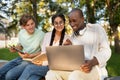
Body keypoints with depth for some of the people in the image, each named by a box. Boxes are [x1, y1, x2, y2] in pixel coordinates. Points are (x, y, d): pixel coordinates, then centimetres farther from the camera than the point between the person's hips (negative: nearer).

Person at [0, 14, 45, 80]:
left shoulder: (41, 34, -18)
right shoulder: (21, 33, 0)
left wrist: (30, 56, -21)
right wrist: (15, 49, -4)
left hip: (32, 61, -6)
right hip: (20, 58, 6)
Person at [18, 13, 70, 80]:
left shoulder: (67, 38, 1)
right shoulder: (47, 35, 14)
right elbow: (43, 52, 13)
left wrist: (44, 63, -19)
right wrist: (40, 60, -11)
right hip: (44, 64, 3)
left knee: (29, 68, -26)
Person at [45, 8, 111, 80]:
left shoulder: (97, 29, 3)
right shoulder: (73, 35, 19)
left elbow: (106, 50, -6)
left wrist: (92, 62, -24)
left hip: (93, 68, -5)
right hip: (74, 68, 5)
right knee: (51, 74, -20)